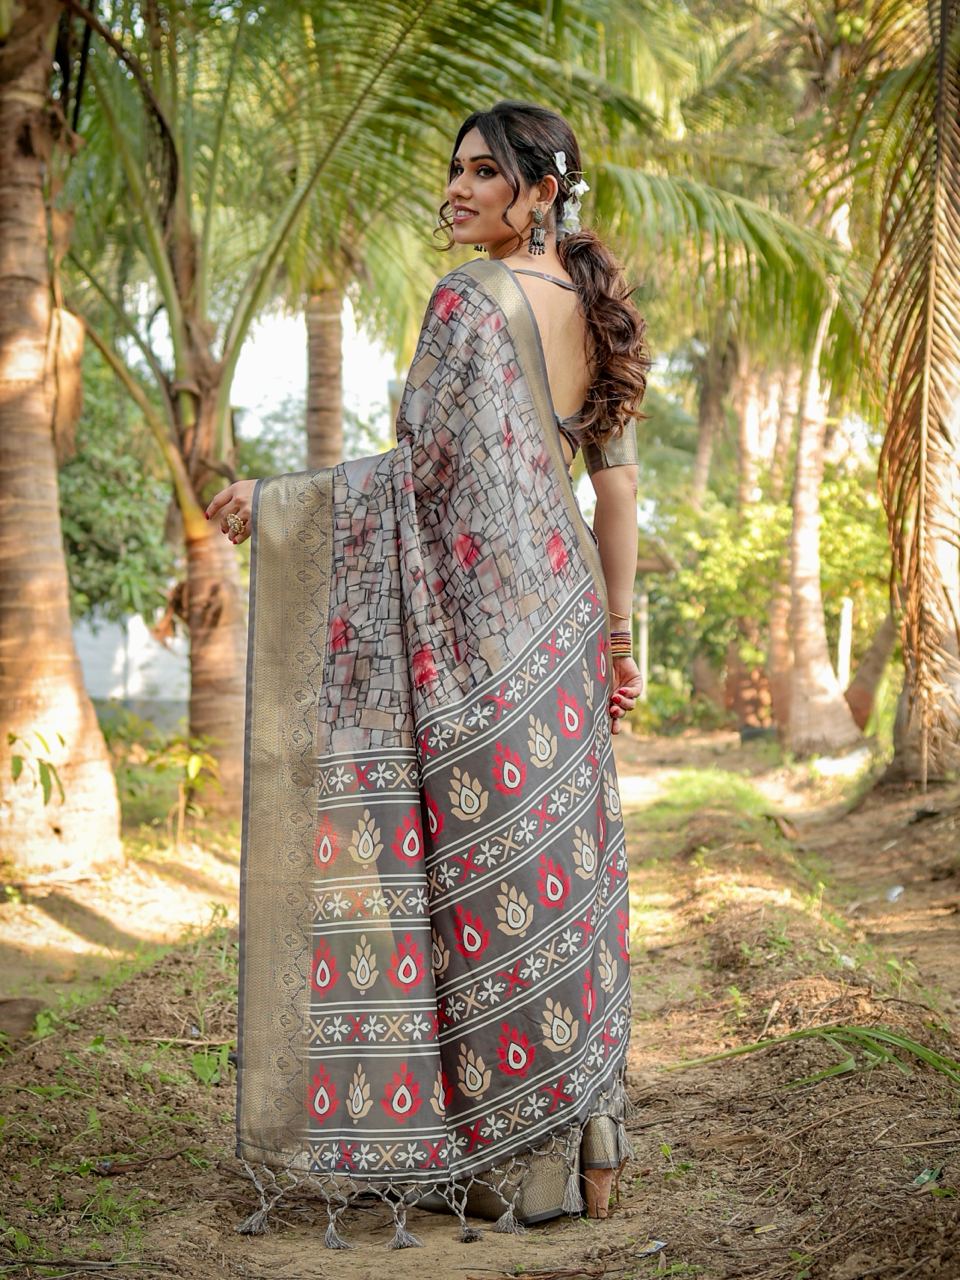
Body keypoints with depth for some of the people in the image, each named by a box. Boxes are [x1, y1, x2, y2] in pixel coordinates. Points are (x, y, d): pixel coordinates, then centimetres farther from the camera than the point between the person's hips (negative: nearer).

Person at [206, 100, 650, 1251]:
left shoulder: (473, 299, -12)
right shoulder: (590, 308, 12)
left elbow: (428, 470, -16)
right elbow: (619, 483, 13)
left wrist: (269, 503, -10)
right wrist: (616, 634, 18)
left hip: (483, 610, -8)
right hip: (561, 603, 8)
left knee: (483, 869, -2)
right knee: (560, 863, 11)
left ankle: (518, 1162, 4)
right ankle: (584, 1141, 17)